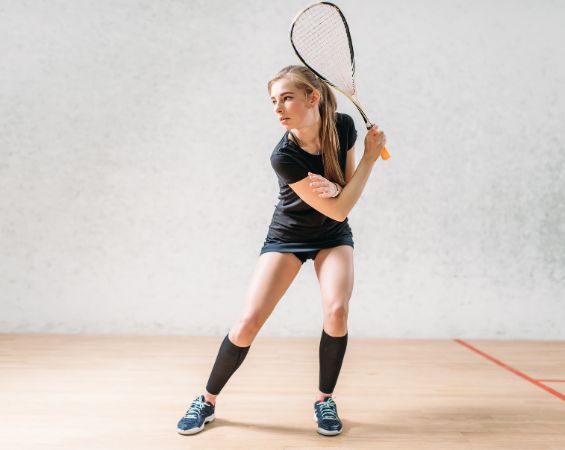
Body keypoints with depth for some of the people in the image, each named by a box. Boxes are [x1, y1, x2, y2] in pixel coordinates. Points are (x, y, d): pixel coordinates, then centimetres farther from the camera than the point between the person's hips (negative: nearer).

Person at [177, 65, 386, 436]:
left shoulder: (344, 126, -17)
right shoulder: (284, 157, -29)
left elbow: (347, 191, -5)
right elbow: (339, 210, -27)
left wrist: (333, 189, -29)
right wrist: (371, 156, -25)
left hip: (333, 236, 3)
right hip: (287, 236, -3)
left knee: (337, 310, -22)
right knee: (249, 322, -11)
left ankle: (325, 399, 3)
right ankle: (208, 401, 13)